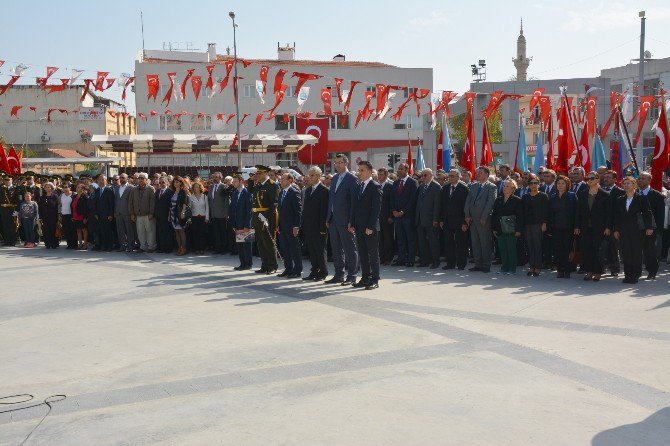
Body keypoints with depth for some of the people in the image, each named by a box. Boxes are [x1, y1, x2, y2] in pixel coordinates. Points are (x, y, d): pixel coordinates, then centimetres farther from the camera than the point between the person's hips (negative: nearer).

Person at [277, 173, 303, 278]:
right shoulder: (281, 193, 14)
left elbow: (298, 210, -14)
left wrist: (296, 226, -18)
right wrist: (278, 225, 12)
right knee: (284, 249, 12)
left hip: (292, 226, -8)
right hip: (283, 226, 8)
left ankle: (297, 271, 5)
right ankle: (288, 269, 21)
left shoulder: (294, 192, -11)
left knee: (295, 249, -1)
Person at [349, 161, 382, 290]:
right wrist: (352, 224, 10)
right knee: (362, 254, 11)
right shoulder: (359, 187, 15)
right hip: (359, 227, 7)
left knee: (373, 254, -1)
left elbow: (376, 208, -13)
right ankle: (365, 278, 18)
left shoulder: (375, 187, -8)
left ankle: (374, 280, 4)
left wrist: (370, 226, -18)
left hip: (370, 228, -7)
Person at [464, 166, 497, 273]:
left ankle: (486, 265, 5)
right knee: (475, 243, 8)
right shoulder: (473, 186, 15)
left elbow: (490, 203, -10)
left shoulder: (491, 187, -4)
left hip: (484, 220, -6)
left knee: (485, 243, -2)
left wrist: (484, 218, -15)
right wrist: (467, 215, 1)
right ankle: (478, 264, 14)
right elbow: (468, 201, 12)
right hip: (472, 219, 6)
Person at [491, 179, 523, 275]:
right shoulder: (498, 200, 11)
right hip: (500, 229, 5)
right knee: (502, 249, 6)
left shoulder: (517, 200, -3)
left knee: (511, 249, -1)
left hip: (511, 230, -5)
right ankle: (504, 268, 15)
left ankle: (512, 269, 6)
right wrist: (494, 228, 8)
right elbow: (494, 215, 13)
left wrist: (518, 230, -10)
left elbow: (520, 216, -5)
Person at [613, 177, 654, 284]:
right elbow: (617, 216, 12)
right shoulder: (620, 200, 11)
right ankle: (627, 275, 10)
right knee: (625, 253, 3)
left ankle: (636, 275, 6)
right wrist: (616, 230, 6)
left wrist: (649, 227, -10)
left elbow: (647, 214, -3)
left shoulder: (641, 199, 0)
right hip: (624, 230, 4)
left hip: (637, 230, -4)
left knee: (637, 252, -1)